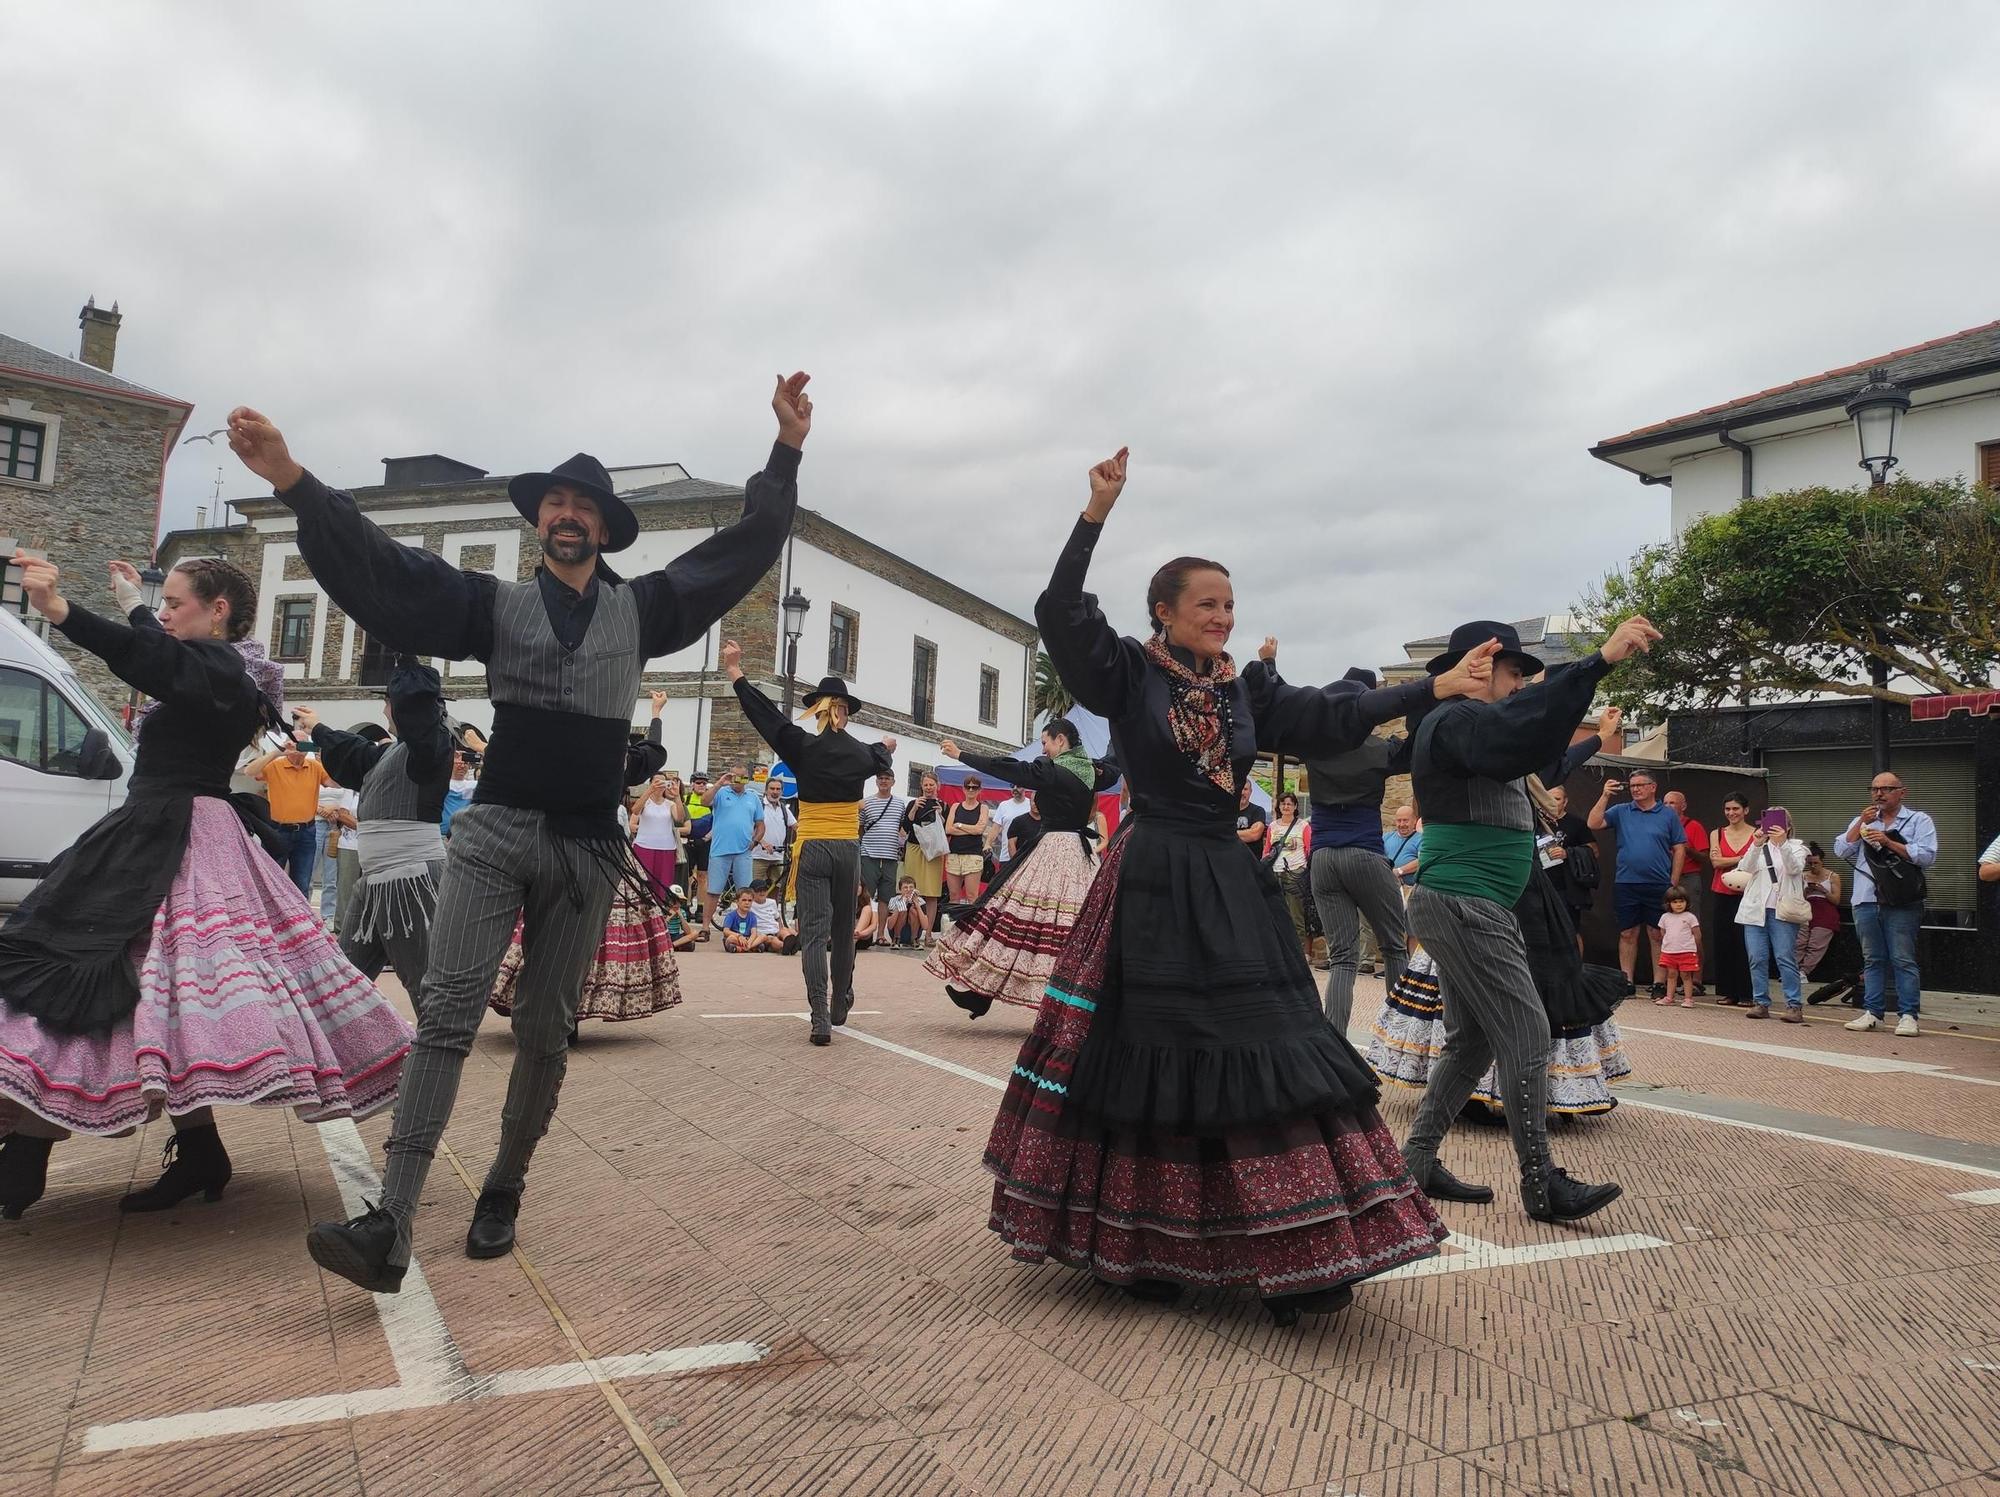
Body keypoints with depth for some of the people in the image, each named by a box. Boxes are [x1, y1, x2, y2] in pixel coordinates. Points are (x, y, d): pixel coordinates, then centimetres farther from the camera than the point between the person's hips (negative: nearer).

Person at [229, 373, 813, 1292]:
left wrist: (786, 452, 3)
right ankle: (391, 1227, -14)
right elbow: (382, 569, -2)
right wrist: (293, 482, -15)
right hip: (495, 833, -1)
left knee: (545, 1033, 6)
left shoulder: (639, 610, 12)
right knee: (447, 1014, -12)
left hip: (587, 848, 1)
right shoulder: (495, 605, 10)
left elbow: (745, 550, 10)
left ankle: (503, 1194, 22)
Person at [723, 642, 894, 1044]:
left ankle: (821, 1020, -11)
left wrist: (736, 672, 9)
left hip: (811, 849, -3)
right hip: (848, 850, 3)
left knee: (814, 932, -3)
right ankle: (840, 1006, 29)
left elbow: (766, 714, 0)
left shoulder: (803, 746, -7)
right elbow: (879, 758, 27)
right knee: (843, 929, 17)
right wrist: (887, 747, 53)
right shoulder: (861, 753, 2)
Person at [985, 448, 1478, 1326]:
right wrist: (1096, 515, -20)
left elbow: (1334, 718, 6)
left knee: (1265, 1057, 1)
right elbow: (1059, 613, -14)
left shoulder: (1245, 693, 12)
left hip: (1230, 887, 5)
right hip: (1151, 886, -5)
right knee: (1148, 1060, 0)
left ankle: (1296, 1261, 8)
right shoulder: (1127, 678, -2)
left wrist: (1432, 688, -1)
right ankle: (1137, 1249, 15)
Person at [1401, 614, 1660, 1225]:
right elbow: (1517, 728, -33)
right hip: (1463, 906, -11)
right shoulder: (1456, 720, -13)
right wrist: (1600, 659, -36)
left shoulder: (1467, 724, 20)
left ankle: (1417, 1161, 20)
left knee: (1471, 1042, 14)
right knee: (1526, 1036, -7)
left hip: (1466, 909, 11)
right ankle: (1541, 1185, 1)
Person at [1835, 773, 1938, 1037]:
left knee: (1903, 960, -5)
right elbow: (1841, 850, 7)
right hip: (1866, 901, 4)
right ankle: (1872, 1012, 12)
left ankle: (1908, 1015, -2)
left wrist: (1889, 842, -11)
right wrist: (1861, 823, -3)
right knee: (1872, 960, 8)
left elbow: (1927, 856, -7)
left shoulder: (1919, 820, 5)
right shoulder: (1863, 821, 18)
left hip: (1902, 904, -4)